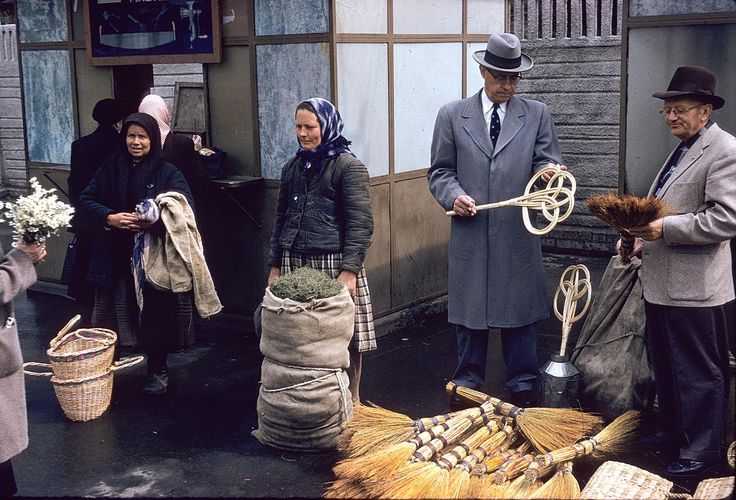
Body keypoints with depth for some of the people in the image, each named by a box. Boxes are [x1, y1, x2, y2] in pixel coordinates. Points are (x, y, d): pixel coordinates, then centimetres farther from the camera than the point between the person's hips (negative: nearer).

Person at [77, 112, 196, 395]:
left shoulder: (167, 173, -2)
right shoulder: (110, 168, 7)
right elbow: (86, 202, 3)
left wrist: (154, 222, -27)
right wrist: (109, 218, -16)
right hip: (115, 258, 3)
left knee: (155, 317, 4)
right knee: (114, 318, 7)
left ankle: (158, 370, 20)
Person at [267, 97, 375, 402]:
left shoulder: (349, 166, -4)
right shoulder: (293, 167, 14)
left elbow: (360, 223, -10)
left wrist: (349, 271, -17)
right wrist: (275, 266, 14)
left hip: (334, 263, -5)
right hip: (294, 263, 5)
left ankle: (352, 400, 20)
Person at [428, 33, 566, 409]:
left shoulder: (537, 114, 7)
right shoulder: (452, 115, 4)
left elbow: (547, 163, 6)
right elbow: (439, 170, 6)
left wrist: (548, 171, -18)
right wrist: (454, 195, -14)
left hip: (519, 236, 0)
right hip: (470, 234, 0)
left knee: (520, 310, 8)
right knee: (469, 312, 9)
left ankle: (522, 386, 22)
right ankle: (466, 385, 23)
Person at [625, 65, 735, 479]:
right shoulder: (683, 148, 15)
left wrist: (664, 228, -24)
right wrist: (644, 238, 12)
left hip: (695, 290, -10)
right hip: (662, 284, 10)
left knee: (700, 374, 3)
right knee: (667, 366, 21)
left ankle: (701, 452, 15)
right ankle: (673, 431, 37)